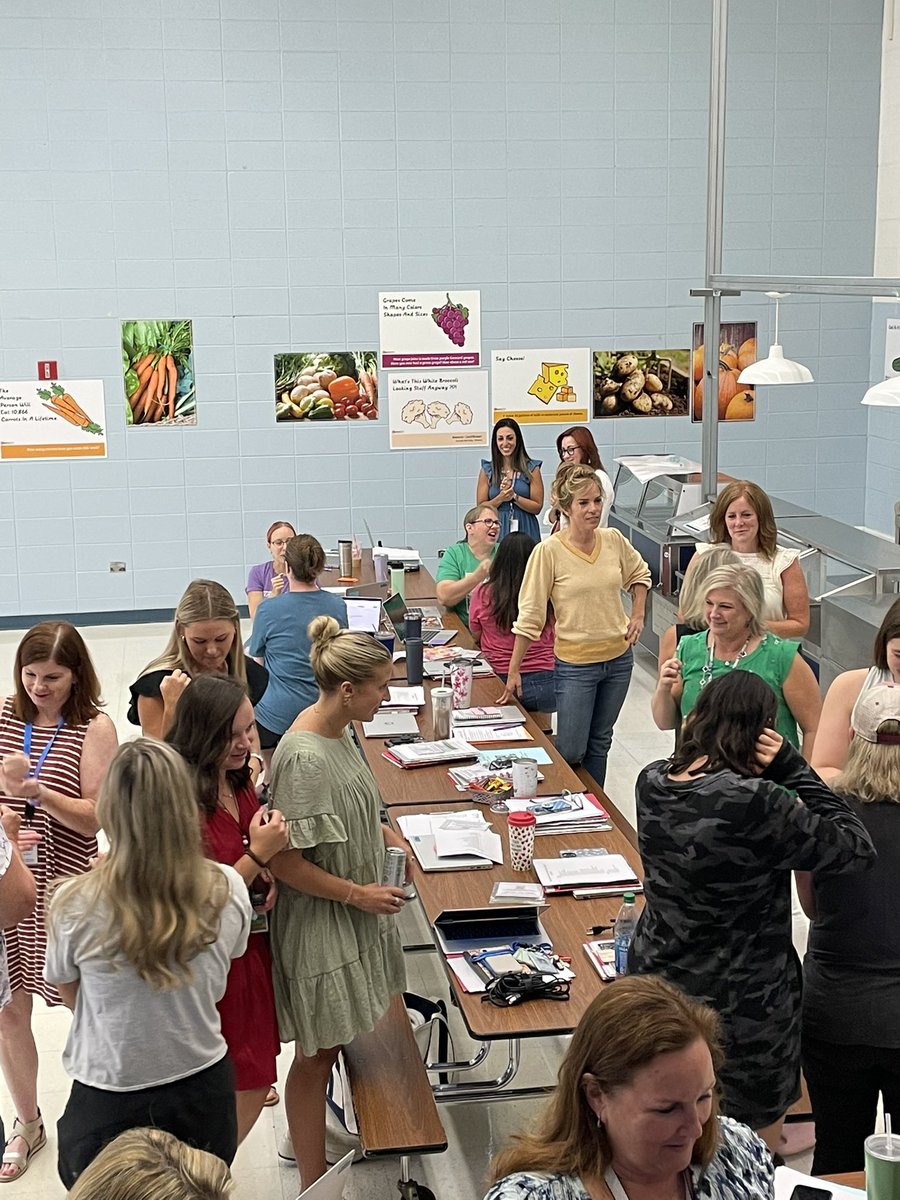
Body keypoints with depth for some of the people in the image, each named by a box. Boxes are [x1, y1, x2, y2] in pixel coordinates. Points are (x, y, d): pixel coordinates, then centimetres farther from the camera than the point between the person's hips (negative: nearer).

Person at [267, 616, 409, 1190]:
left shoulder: (337, 729, 1)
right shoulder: (304, 759, -28)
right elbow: (285, 863, -26)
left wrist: (384, 831, 4)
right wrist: (358, 895, -19)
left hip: (352, 916, 9)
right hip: (319, 924, -9)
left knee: (328, 1045, 23)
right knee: (316, 1054, 6)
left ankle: (308, 1136, 42)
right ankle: (315, 1181, 21)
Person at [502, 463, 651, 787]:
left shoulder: (613, 540, -3)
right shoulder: (549, 551, -16)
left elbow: (639, 574, 19)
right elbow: (529, 614, -12)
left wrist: (638, 615, 5)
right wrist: (514, 670, -10)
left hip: (618, 657, 5)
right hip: (575, 664, -4)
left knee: (600, 743, 17)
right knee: (570, 752, -2)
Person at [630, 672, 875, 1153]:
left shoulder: (652, 781, -8)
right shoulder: (756, 803, -28)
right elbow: (857, 847, -17)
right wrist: (793, 769, -17)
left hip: (655, 981, 6)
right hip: (740, 1002, -6)